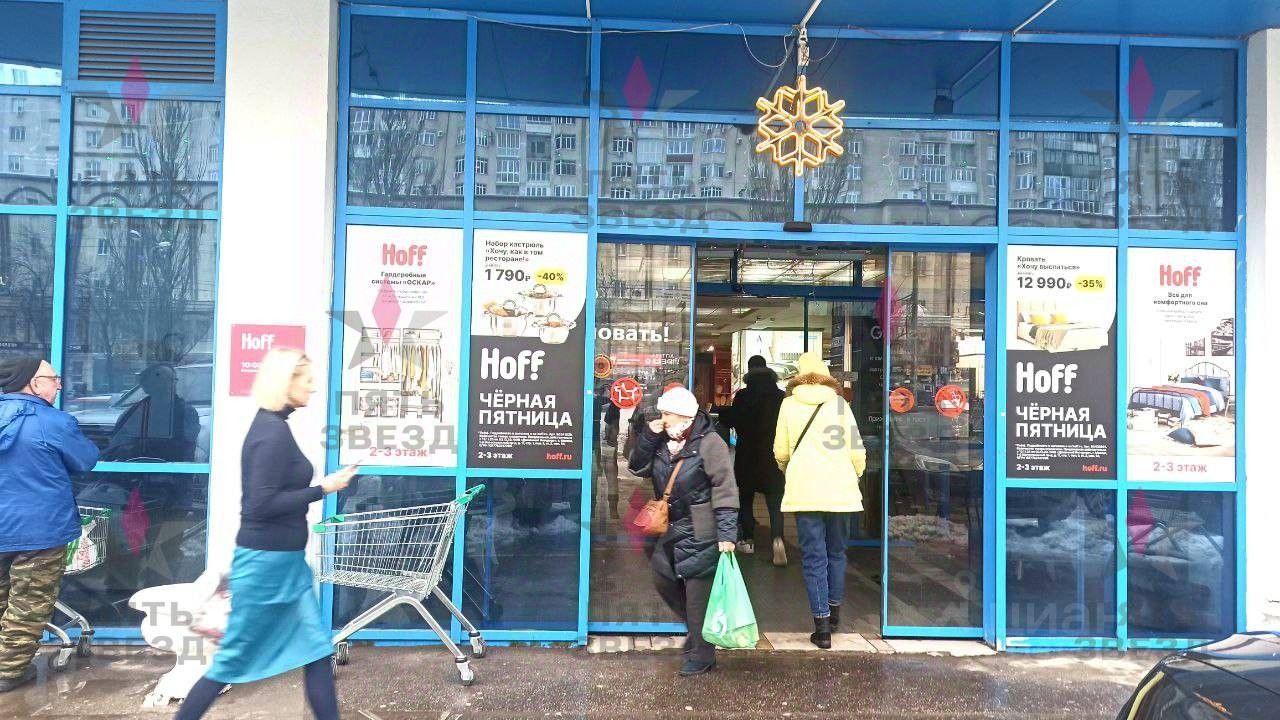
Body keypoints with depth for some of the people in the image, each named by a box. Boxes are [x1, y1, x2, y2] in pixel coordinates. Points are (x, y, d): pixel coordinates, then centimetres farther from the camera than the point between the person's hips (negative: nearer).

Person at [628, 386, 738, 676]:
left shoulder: (709, 443, -14)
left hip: (701, 535, -8)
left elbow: (725, 489, -17)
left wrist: (727, 533, -21)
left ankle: (701, 656, 14)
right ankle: (699, 630, 34)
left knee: (698, 595, -1)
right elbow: (638, 468, 10)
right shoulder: (663, 442, 9)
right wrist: (648, 436, -4)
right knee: (662, 579, 15)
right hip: (673, 531, 8)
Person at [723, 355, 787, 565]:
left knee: (746, 498, 15)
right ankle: (777, 539, -16)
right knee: (775, 501, 4)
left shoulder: (742, 396, -10)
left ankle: (748, 540, 19)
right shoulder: (781, 396, -4)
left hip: (748, 455, -1)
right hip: (774, 455, 1)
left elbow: (733, 421, -4)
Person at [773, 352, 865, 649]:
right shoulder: (839, 403, 3)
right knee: (836, 552, 18)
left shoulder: (789, 404, 2)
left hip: (805, 491, -1)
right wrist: (854, 475, 21)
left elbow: (781, 451, 4)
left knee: (814, 558, 2)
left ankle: (822, 625, 1)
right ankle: (834, 611, 30)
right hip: (840, 490, 2)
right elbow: (857, 450, 2)